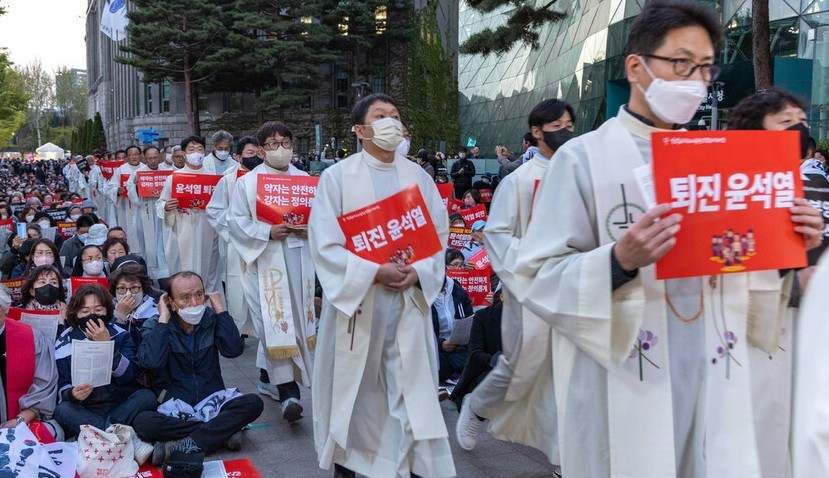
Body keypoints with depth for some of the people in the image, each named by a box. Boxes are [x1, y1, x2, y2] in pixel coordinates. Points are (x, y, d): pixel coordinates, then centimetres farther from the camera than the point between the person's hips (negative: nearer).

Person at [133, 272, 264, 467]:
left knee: (253, 403, -26)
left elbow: (234, 350, -12)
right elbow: (152, 361, -22)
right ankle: (224, 432, -23)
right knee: (143, 422, -33)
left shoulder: (211, 319, 5)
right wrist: (163, 319, -15)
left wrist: (220, 309, -9)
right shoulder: (154, 327, -2)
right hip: (174, 408, -2)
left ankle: (179, 446, -28)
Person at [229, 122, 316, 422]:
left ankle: (270, 375, 30)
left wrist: (309, 228, -9)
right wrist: (267, 232, -16)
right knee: (276, 321, -10)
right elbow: (236, 222, -2)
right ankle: (288, 392, -10)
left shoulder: (305, 180, 10)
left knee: (296, 317, 10)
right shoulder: (248, 182, 2)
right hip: (266, 259, -4)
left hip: (298, 259, 4)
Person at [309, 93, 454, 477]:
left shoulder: (418, 177, 8)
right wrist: (372, 272, -18)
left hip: (408, 300, 3)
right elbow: (324, 243, -9)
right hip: (355, 297, -2)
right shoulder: (337, 177, -4)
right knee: (351, 385, 9)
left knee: (413, 385, 2)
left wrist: (419, 271, -12)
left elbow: (439, 233, 6)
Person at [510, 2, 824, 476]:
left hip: (712, 378, 5)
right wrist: (619, 261, -26)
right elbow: (538, 277, -11)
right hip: (623, 388, -5)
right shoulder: (583, 157, -7)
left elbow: (735, 270, 15)